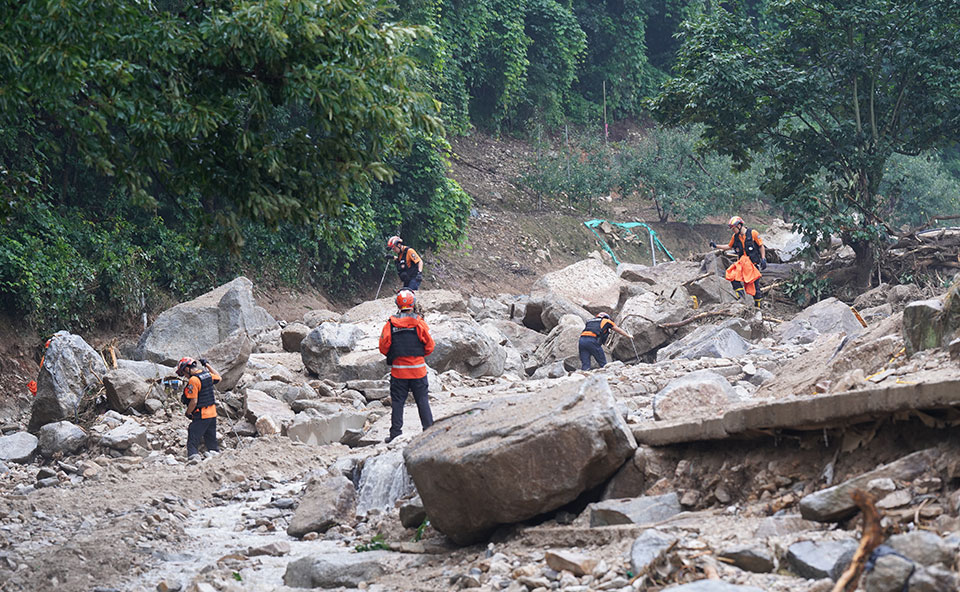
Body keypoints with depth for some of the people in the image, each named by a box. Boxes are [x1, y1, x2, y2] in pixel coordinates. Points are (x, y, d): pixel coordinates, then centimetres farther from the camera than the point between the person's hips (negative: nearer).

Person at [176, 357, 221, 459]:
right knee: (211, 441, 16)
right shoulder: (208, 375, 5)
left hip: (201, 416, -8)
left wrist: (188, 413, -4)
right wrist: (207, 365, 27)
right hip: (212, 414, 8)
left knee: (193, 443, -6)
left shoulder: (193, 380, -18)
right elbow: (218, 377, 28)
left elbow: (194, 401, -20)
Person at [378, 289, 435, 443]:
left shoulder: (390, 324, -4)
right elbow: (430, 346, -2)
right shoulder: (419, 323, -5)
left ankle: (395, 433, 4)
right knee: (422, 401, 7)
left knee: (397, 402, 6)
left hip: (398, 371, 0)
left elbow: (383, 347, -1)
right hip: (418, 370, 0)